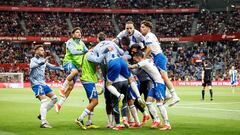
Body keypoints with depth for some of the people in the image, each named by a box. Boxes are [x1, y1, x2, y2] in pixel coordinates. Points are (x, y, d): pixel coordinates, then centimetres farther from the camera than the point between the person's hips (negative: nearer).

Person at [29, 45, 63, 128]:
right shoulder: (34, 59, -8)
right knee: (44, 101, -20)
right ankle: (43, 123, -22)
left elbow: (51, 66, 27)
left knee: (54, 98, 7)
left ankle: (42, 115, 13)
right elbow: (32, 66, -31)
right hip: (36, 84, -9)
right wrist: (43, 62, -46)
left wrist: (60, 68, 13)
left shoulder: (43, 60, 15)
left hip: (43, 83, 9)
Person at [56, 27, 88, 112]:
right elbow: (73, 52, -23)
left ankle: (60, 104, 12)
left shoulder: (81, 43, 15)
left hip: (76, 65, 7)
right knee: (74, 71, -42)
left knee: (71, 86, 2)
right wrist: (83, 52, -33)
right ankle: (62, 89, -28)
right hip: (68, 62, -7)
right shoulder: (70, 42, -7)